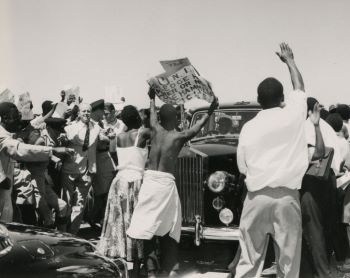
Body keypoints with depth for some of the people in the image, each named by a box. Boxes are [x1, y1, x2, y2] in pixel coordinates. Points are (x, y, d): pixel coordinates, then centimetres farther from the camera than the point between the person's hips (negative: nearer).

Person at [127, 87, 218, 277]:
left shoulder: (155, 130, 8)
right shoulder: (179, 137, -3)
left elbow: (152, 113, 27)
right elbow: (197, 128, 11)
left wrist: (152, 97, 46)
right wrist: (210, 111, 21)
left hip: (149, 180, 2)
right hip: (166, 183, -2)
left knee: (148, 226, 4)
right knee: (168, 229, 10)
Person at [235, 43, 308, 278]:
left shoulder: (248, 128, 3)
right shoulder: (294, 113, 1)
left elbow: (242, 167, 8)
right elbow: (300, 86, 21)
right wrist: (289, 60, 35)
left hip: (256, 196, 1)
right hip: (287, 196, -1)